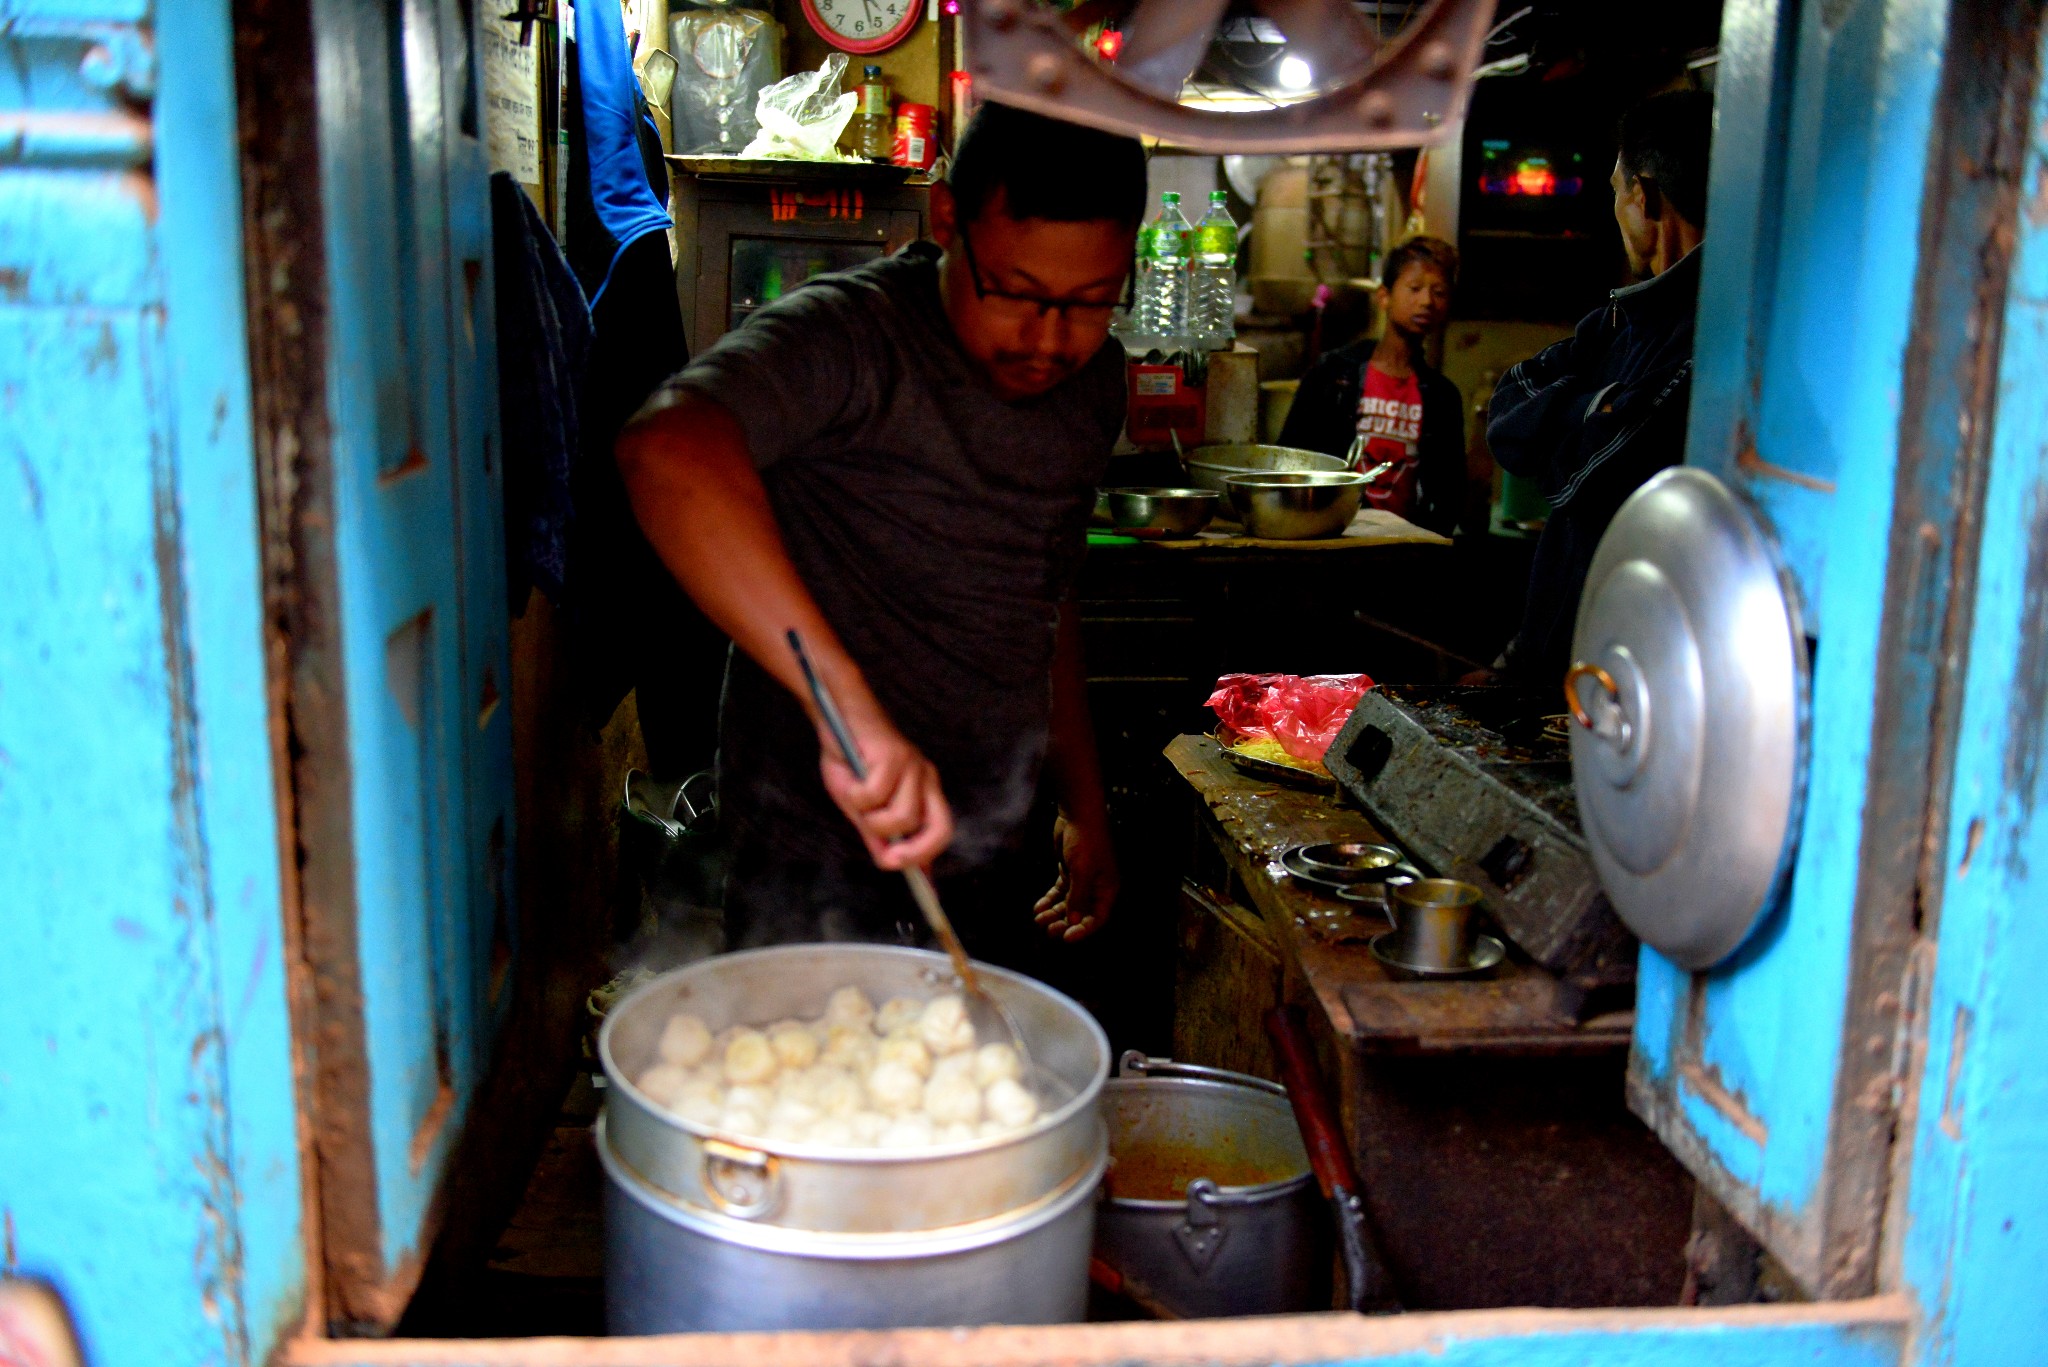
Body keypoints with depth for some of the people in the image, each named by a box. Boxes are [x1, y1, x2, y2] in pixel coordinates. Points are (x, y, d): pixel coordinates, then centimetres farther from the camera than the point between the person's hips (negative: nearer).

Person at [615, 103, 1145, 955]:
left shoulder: (1093, 381, 5)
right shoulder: (851, 333, -19)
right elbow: (667, 450, -41)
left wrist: (1083, 805, 19)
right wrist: (849, 706, -48)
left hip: (984, 863, 7)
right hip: (820, 864, -7)